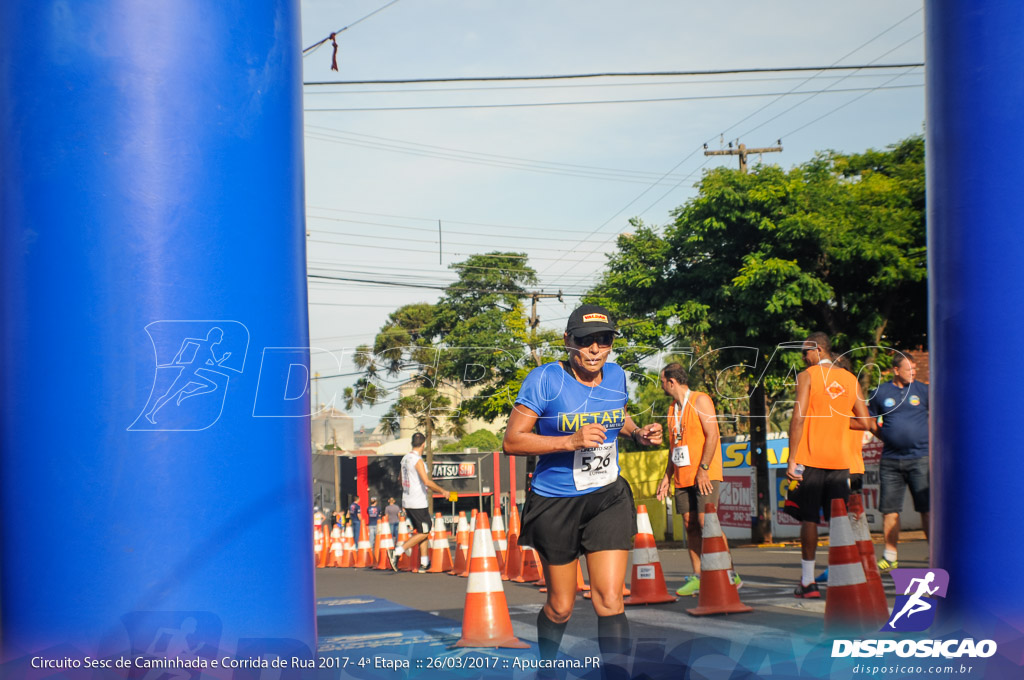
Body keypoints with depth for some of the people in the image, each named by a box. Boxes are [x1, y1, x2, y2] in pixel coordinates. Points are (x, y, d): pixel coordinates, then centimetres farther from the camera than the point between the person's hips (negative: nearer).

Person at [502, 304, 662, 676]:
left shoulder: (616, 375, 1)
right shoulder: (545, 379, -15)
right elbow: (512, 441, -17)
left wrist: (638, 433, 2)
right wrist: (570, 441, -28)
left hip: (608, 498, 3)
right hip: (555, 504, -3)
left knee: (610, 599, -11)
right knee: (560, 607, 11)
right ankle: (546, 669, 38)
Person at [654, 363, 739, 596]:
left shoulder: (700, 401, -4)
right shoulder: (672, 409, 18)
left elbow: (712, 435, -13)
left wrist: (703, 469, -19)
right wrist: (667, 476, 16)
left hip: (705, 475, -7)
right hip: (682, 478, 7)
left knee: (706, 522, -15)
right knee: (690, 525, 2)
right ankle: (697, 577, 3)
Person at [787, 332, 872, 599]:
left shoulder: (807, 376, -3)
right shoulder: (850, 379, 11)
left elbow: (799, 417, -13)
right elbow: (865, 422, 10)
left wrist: (791, 460, -12)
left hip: (811, 459, -3)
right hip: (840, 460, 4)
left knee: (809, 519, 3)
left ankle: (808, 582, 4)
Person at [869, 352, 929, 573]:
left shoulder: (922, 390, 5)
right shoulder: (881, 392, 7)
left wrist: (929, 437, 5)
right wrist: (886, 436, 5)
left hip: (920, 458, -1)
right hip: (890, 461, 2)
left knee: (928, 509, -3)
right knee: (889, 509, 3)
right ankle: (890, 556, 12)